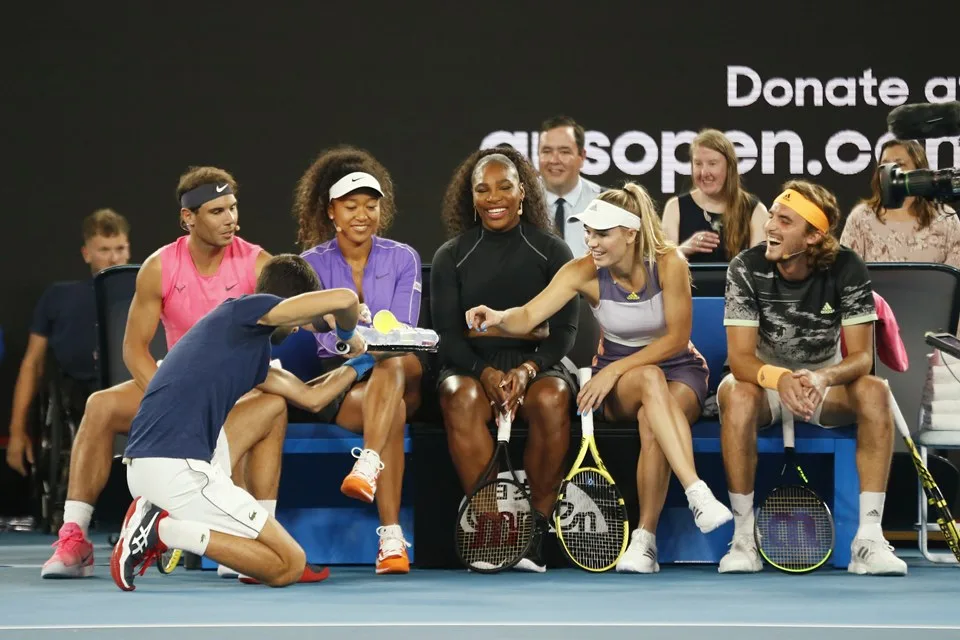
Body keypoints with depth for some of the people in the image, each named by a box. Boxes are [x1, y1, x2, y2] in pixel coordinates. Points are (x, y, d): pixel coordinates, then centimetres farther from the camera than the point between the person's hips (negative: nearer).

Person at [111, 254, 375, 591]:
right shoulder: (242, 310, -1)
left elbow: (311, 397, 33)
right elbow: (344, 298, -10)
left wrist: (362, 361, 46)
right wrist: (348, 333, 12)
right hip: (177, 470, -10)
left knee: (269, 419, 30)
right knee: (289, 566, -1)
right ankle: (164, 529, -10)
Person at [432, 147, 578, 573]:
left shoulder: (552, 251, 8)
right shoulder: (451, 257, 9)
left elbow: (564, 329, 2)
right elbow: (447, 333, 4)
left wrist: (527, 369, -17)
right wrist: (486, 373, -16)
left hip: (537, 362, 0)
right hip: (471, 364, 0)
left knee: (552, 399, -35)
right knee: (462, 398, -36)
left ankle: (536, 532, -30)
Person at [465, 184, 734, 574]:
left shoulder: (668, 264, -17)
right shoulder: (584, 272, -11)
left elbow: (677, 339, -16)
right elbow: (529, 316, -21)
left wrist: (614, 370, -23)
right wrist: (499, 318, -44)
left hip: (679, 370, -1)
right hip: (617, 379, 1)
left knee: (652, 425, -37)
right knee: (650, 381, -38)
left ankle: (644, 542, -31)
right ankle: (698, 494, -49)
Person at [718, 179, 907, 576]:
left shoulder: (847, 269, -15)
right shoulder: (747, 268, -16)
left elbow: (861, 356, -18)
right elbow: (740, 357, -21)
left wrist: (821, 377, -41)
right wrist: (779, 378, -45)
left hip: (826, 383, 1)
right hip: (767, 380, -1)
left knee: (874, 391, -30)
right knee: (735, 393, -36)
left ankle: (869, 538, -31)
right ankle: (744, 536, -29)